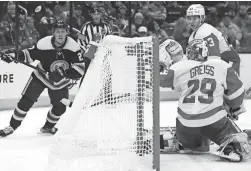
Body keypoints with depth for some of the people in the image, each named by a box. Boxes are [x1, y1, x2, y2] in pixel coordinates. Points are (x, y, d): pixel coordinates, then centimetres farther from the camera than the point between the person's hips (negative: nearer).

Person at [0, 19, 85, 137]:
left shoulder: (74, 47, -23)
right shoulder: (43, 44, -23)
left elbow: (80, 70, -25)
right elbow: (29, 54, -8)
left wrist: (64, 73, -39)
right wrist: (14, 55, -24)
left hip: (61, 82, 2)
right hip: (41, 76, -1)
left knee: (60, 107, 2)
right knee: (26, 101, -9)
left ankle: (48, 127, 30)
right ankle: (12, 127, 3)